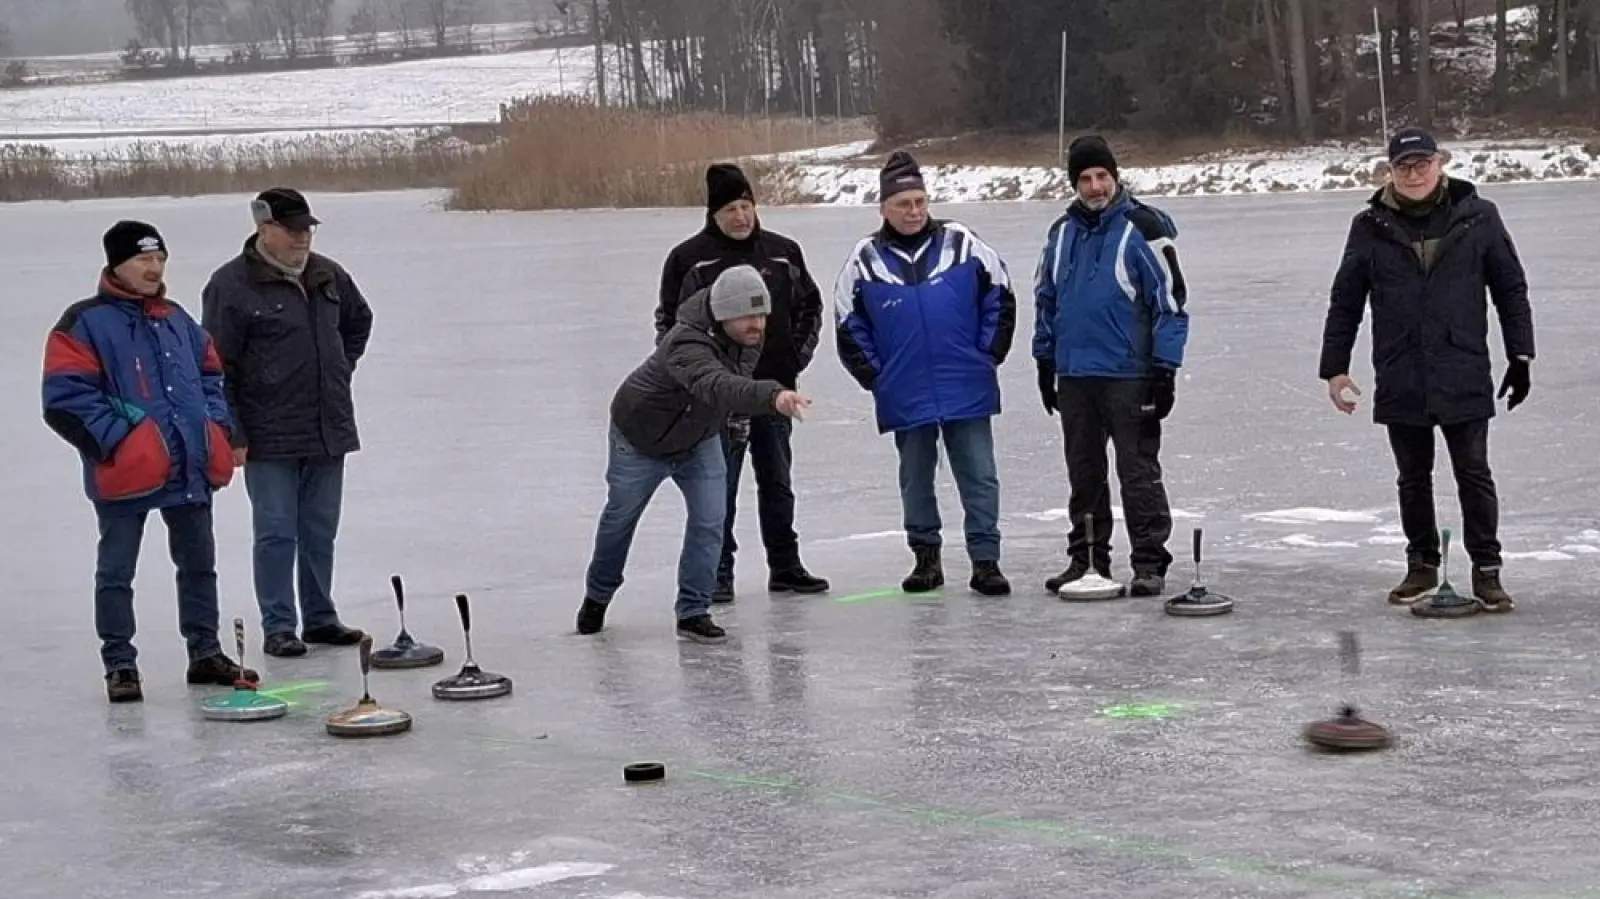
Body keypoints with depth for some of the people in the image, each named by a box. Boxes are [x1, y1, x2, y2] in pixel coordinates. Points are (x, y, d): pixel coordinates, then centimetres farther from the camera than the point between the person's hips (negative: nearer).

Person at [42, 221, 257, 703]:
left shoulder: (177, 320, 12)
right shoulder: (85, 323, -9)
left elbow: (210, 375, 22)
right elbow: (66, 396, -14)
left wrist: (216, 426, 5)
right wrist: (114, 439, -19)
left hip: (190, 467, 6)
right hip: (125, 473, -6)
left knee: (199, 563, 14)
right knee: (116, 572, 2)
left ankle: (205, 653, 26)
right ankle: (120, 664, 10)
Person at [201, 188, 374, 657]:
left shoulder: (328, 275, 8)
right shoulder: (232, 285, -10)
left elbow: (359, 320, 30)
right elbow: (216, 367, -11)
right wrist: (232, 436, -13)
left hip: (328, 430, 6)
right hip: (270, 438, -6)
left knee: (320, 530, 12)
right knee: (276, 534, -1)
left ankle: (321, 618, 22)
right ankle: (278, 627, 6)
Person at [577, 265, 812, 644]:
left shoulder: (747, 336, -18)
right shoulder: (689, 345, -43)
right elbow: (716, 387, -64)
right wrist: (772, 396, -79)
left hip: (700, 439, 5)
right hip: (642, 440, -5)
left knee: (710, 518, -8)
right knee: (620, 517, 15)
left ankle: (693, 612, 3)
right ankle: (598, 595, 40)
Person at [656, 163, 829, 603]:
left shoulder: (783, 253, 4)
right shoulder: (688, 258, -5)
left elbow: (810, 306, 16)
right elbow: (668, 320, 1)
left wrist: (798, 355, 7)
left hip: (774, 387, 3)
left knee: (777, 481, 11)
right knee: (720, 486, 0)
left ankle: (785, 567, 20)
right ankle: (718, 573, 6)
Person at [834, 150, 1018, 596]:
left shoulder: (962, 244, -3)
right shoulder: (866, 260, 0)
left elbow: (999, 298, 4)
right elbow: (849, 325, 8)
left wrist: (987, 355, 1)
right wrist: (875, 376, 3)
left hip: (968, 390, -1)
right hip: (906, 396, 1)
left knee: (979, 476, 0)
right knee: (916, 480, 11)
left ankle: (985, 560, 5)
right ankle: (926, 557, 23)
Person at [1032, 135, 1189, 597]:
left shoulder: (1143, 228, -7)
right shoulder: (1062, 233, 9)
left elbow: (1172, 301, -7)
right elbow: (1046, 299, 18)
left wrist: (1166, 369, -11)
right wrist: (1045, 362, 15)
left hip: (1129, 375, -5)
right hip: (1074, 375, 6)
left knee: (1138, 471, -2)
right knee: (1083, 472, 12)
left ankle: (1149, 562, 3)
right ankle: (1086, 558, 21)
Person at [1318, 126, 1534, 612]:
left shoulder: (1478, 218, 0)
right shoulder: (1371, 227, 2)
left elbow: (1511, 289, 5)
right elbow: (1344, 303, 7)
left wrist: (1520, 355, 1)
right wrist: (1334, 367, 4)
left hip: (1464, 379, -1)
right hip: (1400, 380, 2)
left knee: (1474, 474, 0)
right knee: (1413, 477, 11)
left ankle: (1487, 570, 7)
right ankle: (1422, 564, 23)